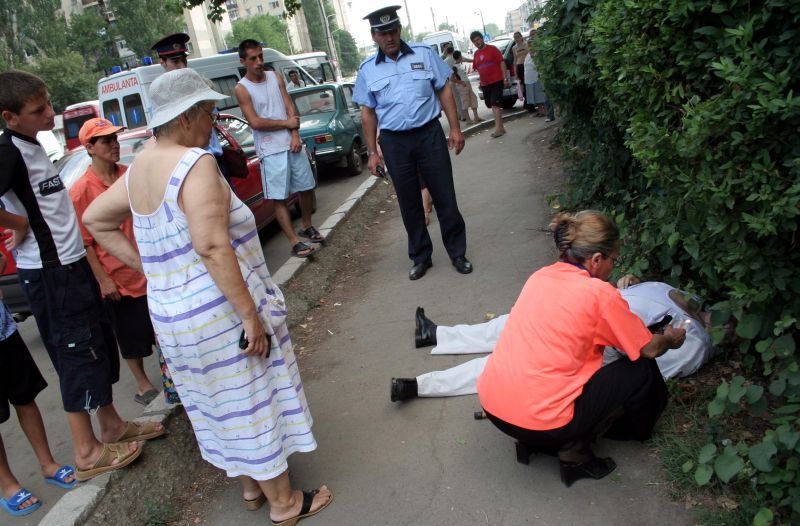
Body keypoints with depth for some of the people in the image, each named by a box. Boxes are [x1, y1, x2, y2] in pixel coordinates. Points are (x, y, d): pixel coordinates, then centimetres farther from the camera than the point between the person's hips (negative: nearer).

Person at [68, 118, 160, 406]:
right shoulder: (81, 191, -12)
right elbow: (84, 241, -11)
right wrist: (102, 279, -13)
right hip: (118, 277, -4)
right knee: (131, 336, 10)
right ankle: (143, 386, 28)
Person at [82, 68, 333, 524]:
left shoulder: (140, 168, 7)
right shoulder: (196, 163, -20)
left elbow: (96, 220, 17)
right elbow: (212, 246, -28)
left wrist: (145, 265, 12)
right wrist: (252, 315, -25)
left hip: (169, 312, 9)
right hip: (220, 311, -8)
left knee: (222, 401, 23)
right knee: (255, 402, 8)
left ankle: (252, 484, 42)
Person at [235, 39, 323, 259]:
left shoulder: (275, 77, 8)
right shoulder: (242, 89, -7)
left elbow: (290, 107, 3)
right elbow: (255, 122, -14)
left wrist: (295, 135, -10)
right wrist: (287, 123, -8)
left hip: (292, 144, 5)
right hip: (271, 150, -5)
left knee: (306, 188, 14)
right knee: (279, 198, -3)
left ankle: (307, 227, 34)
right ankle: (294, 243, 2)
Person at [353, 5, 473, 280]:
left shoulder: (424, 54, 1)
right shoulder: (367, 69, 4)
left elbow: (444, 90, 5)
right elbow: (368, 112, 8)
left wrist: (455, 128, -1)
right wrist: (372, 151, 4)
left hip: (430, 135, -1)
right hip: (394, 142, 1)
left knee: (445, 197, 3)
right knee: (409, 204, 9)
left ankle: (458, 253, 18)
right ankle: (421, 257, 23)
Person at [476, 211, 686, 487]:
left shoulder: (541, 276, 9)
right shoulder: (600, 293, -10)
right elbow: (649, 349, 4)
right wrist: (669, 340, 27)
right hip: (540, 421, -7)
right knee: (641, 370, 6)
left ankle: (533, 438, 18)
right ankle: (575, 451, 10)